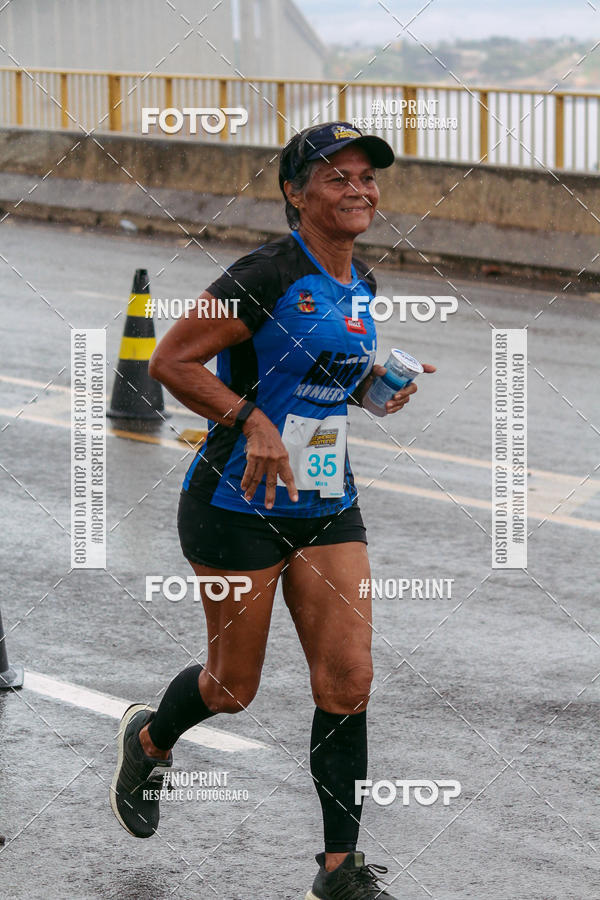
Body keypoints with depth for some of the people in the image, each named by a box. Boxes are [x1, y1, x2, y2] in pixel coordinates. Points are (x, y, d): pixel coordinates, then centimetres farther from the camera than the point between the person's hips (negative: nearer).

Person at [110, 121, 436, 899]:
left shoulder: (359, 283, 7)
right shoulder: (268, 276, -17)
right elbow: (170, 361, -16)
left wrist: (378, 381, 5)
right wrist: (252, 420, -26)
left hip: (327, 506, 6)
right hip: (240, 506, -6)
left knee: (348, 681, -2)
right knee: (234, 686, 7)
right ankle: (149, 739, 41)